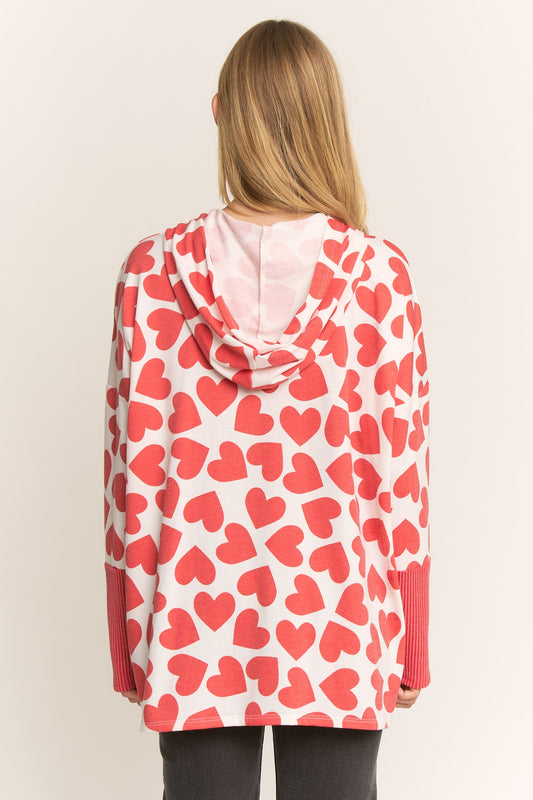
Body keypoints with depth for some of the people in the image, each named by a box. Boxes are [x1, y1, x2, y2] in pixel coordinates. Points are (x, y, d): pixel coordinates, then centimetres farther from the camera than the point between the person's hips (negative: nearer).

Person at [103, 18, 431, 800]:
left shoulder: (155, 270, -5)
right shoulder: (380, 274, -8)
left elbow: (133, 468, -3)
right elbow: (400, 471, -5)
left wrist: (131, 641, 7)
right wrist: (408, 647, 6)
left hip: (195, 619, 1)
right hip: (338, 617, 0)